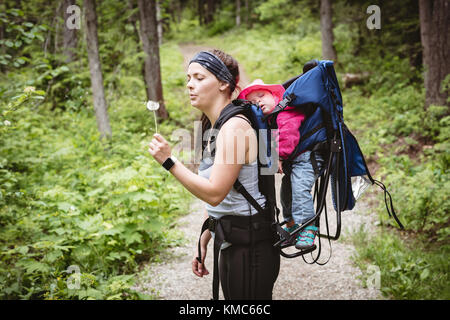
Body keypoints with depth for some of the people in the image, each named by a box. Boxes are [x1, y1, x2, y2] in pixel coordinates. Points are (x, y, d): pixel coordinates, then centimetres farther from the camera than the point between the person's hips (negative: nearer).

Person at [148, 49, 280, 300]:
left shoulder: (234, 127, -18)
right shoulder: (213, 127, 11)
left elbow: (215, 193, -22)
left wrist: (169, 161, -22)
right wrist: (203, 243, 15)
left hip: (251, 249, -9)